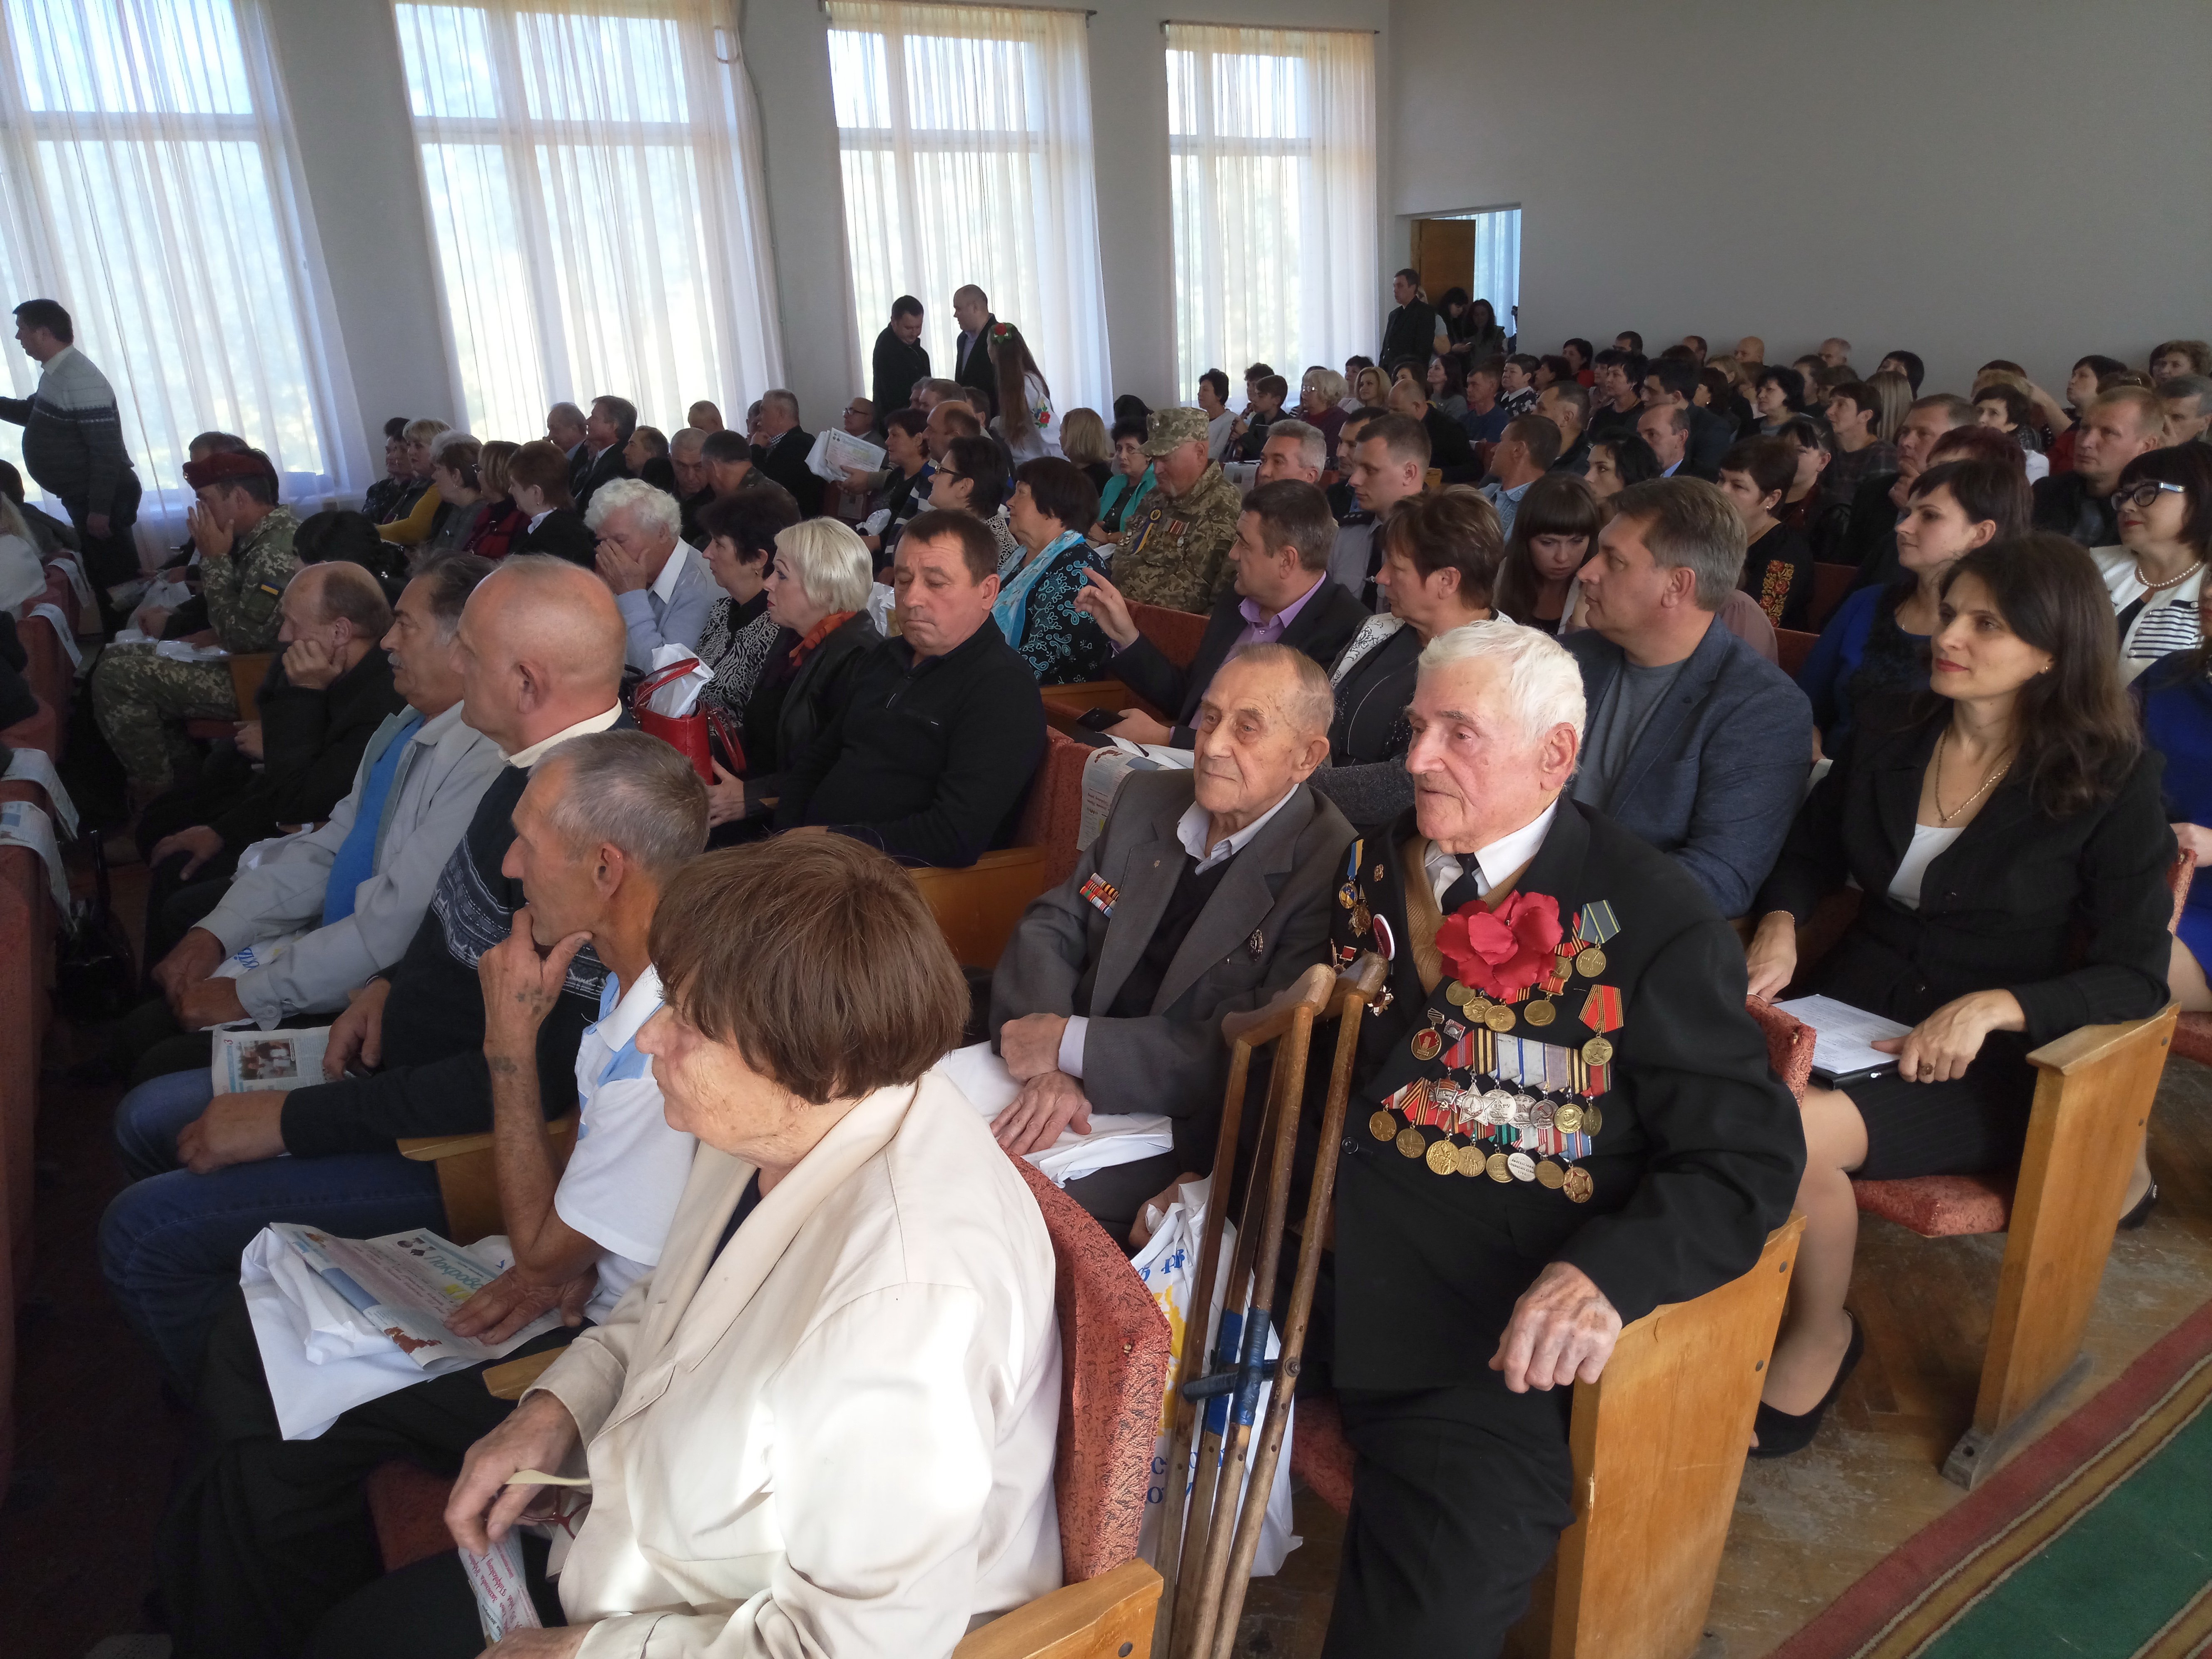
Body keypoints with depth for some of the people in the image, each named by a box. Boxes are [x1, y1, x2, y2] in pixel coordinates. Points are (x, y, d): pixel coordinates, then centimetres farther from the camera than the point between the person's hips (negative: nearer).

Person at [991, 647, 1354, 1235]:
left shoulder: (1330, 872, -15)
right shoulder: (1145, 799, 5)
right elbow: (1051, 927, 3)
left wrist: (1071, 1044, -20)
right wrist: (1051, 1067, -16)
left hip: (1181, 1131, -5)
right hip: (1073, 1095, 6)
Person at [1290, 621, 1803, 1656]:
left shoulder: (1655, 921, -5)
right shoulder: (1369, 864, 11)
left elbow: (1749, 1160, -6)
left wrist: (1609, 1271, -24)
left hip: (1485, 1330, -5)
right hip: (1304, 1255, 6)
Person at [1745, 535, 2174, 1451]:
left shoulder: (2110, 782, -5)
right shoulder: (1887, 738, 6)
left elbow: (2137, 977, -7)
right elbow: (1809, 854, 18)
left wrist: (1994, 1007, -24)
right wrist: (1779, 923, -5)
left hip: (1989, 1062, -3)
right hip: (1853, 1010, 4)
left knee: (1798, 1130, -32)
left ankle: (1819, 1337, -2)